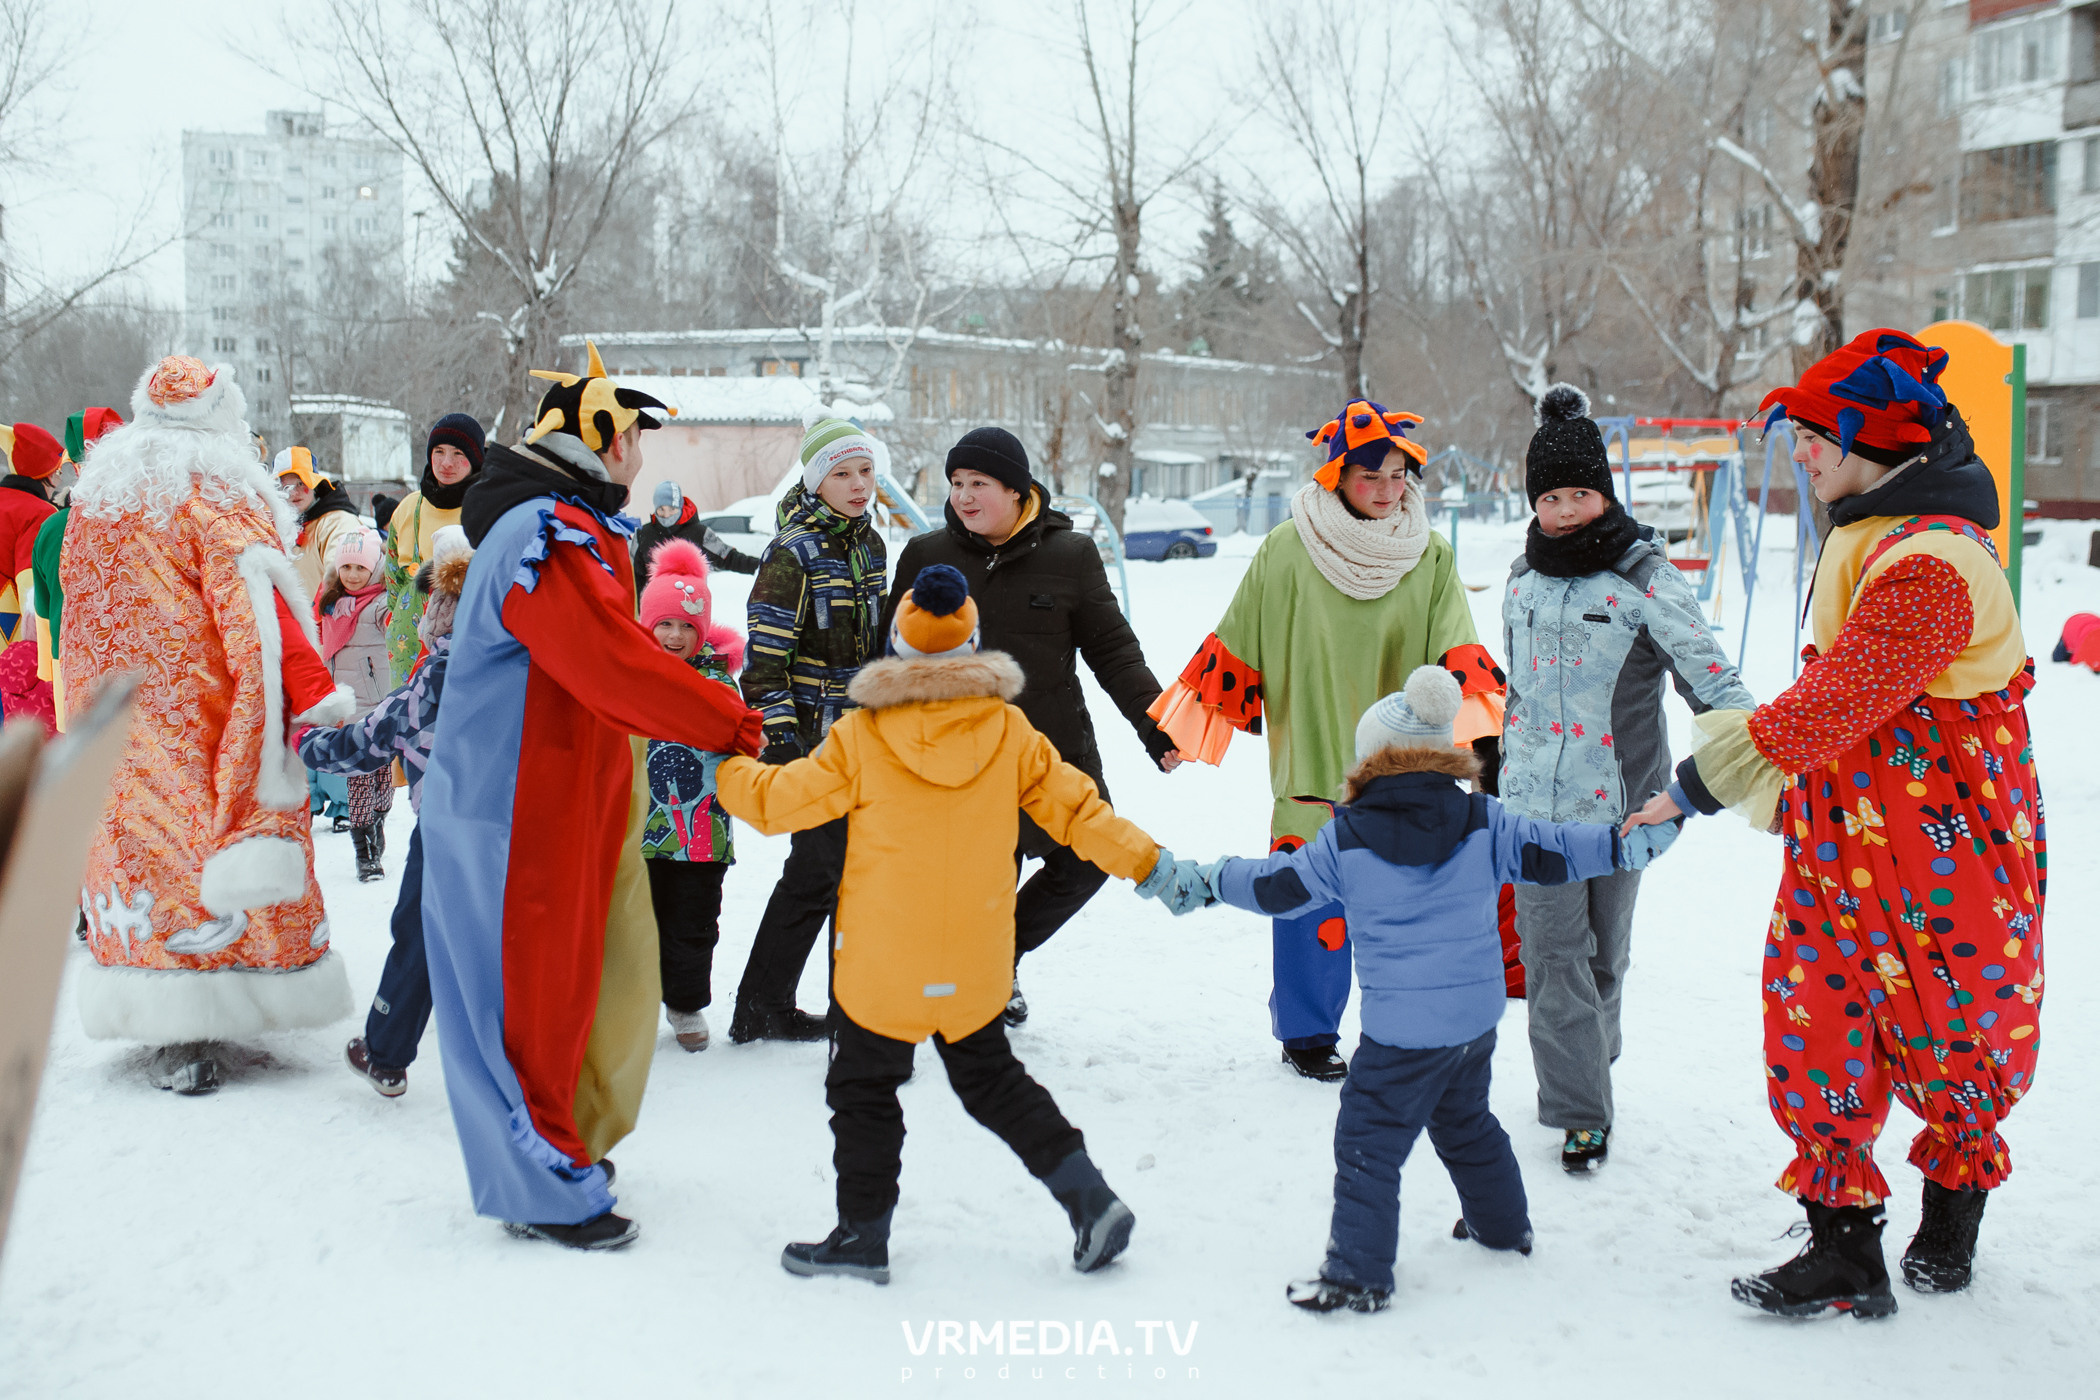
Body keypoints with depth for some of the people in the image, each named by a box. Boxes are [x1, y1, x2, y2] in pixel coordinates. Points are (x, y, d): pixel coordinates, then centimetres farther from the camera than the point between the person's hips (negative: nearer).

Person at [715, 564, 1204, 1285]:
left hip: (884, 965, -4)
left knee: (863, 1090, 12)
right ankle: (1090, 1196, 12)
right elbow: (1074, 806, 1)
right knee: (991, 1078, 20)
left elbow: (777, 799, -4)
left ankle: (862, 1233, 18)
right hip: (976, 963, 4)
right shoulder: (1010, 731, -3)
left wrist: (725, 768, 16)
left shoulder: (860, 738, -11)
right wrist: (1149, 863, 9)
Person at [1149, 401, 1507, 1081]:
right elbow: (1235, 648, 4)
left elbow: (1456, 656, -2)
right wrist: (1193, 729, 5)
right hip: (1312, 764, -2)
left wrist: (1478, 723, -18)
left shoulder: (1432, 558, 3)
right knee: (1313, 907, 2)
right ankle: (1305, 1033, 19)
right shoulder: (1286, 552, -4)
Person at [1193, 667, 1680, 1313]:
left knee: (1368, 1141, 2)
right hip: (1477, 1016, 6)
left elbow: (1277, 887, 0)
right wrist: (1632, 843, 12)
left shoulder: (1345, 840, -8)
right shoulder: (1483, 823, -1)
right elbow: (1550, 852, 3)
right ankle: (1501, 1223, 44)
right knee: (1465, 1122, 28)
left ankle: (1358, 1273, 2)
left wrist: (1214, 877, 16)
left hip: (1401, 1030, -6)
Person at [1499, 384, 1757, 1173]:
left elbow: (1710, 678, -10)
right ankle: (1580, 1111, 4)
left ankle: (1586, 1069, 32)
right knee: (1553, 955, -3)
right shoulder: (1523, 579, 8)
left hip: (1619, 797, -3)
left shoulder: (1643, 577, -8)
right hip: (1535, 800, 3)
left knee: (1604, 953, 11)